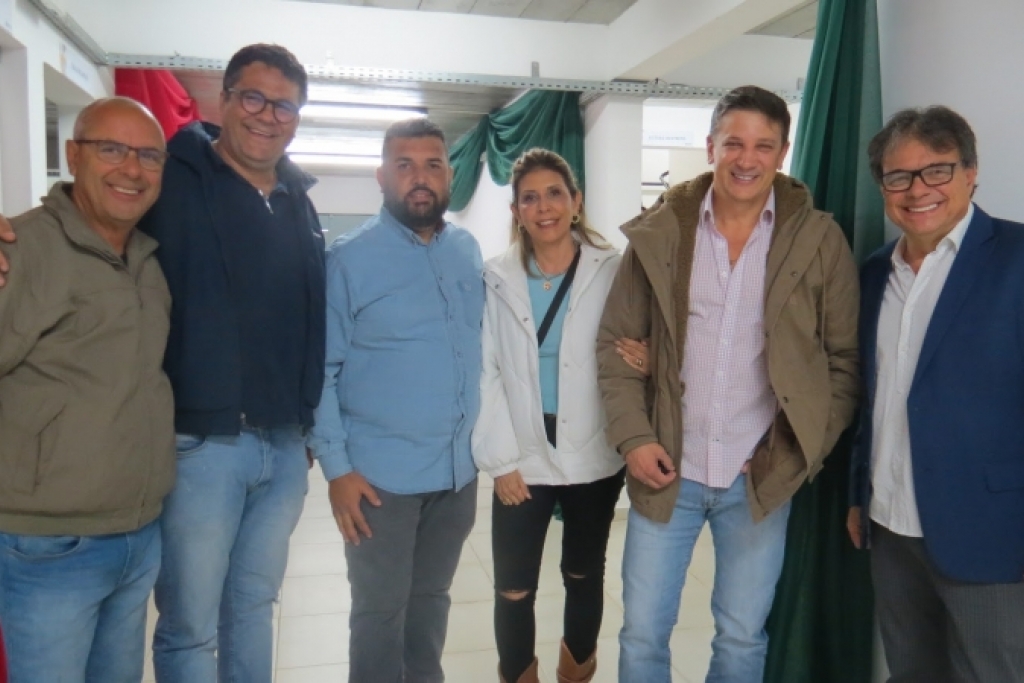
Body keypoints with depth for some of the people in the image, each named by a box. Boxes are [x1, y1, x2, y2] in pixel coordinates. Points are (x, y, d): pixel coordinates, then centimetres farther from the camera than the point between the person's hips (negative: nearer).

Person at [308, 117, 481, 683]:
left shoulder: (468, 251, 4)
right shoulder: (350, 258, -10)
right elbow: (321, 370, -10)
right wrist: (336, 467, -13)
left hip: (459, 468, 5)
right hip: (381, 474, -4)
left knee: (431, 600, 19)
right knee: (380, 611, 9)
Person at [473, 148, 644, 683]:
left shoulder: (612, 271, -4)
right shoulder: (497, 278, 0)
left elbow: (636, 352, 1)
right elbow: (486, 372, -2)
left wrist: (641, 362, -23)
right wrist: (500, 458, -8)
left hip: (594, 457, 0)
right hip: (522, 461, 0)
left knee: (584, 577, 18)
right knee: (512, 590, 5)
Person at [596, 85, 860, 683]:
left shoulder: (820, 241, -3)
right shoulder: (659, 232, -1)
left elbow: (845, 359, 1)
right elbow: (616, 343, 3)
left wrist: (802, 454, -6)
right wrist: (634, 439, -7)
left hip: (761, 478, 0)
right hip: (667, 470, 1)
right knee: (642, 633, 12)